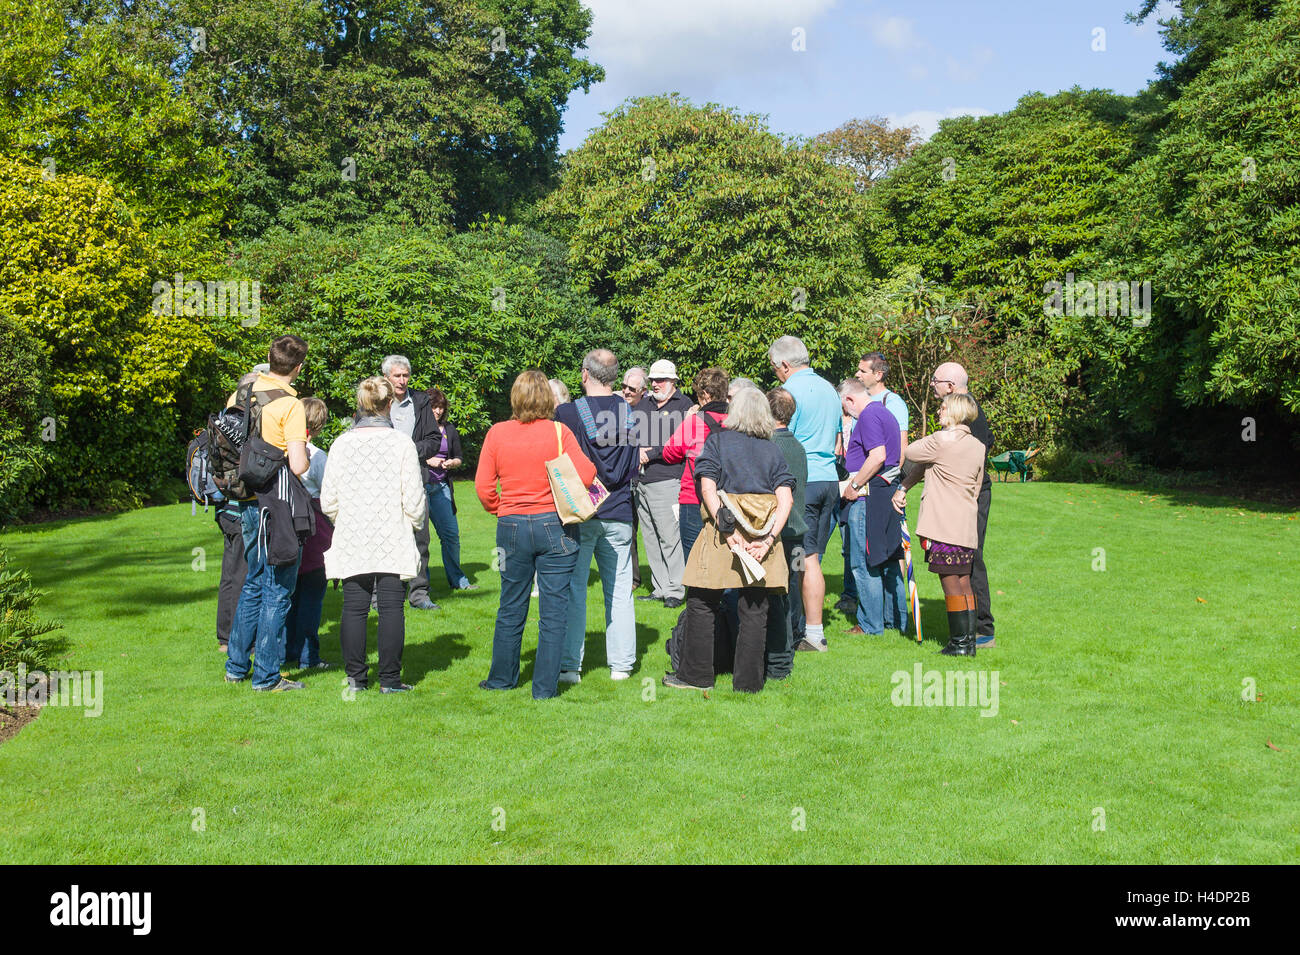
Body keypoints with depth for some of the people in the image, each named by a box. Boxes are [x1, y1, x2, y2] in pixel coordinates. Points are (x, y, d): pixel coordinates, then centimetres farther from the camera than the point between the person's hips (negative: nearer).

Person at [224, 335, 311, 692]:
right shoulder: (290, 405, -16)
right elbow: (298, 465, -21)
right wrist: (306, 455, 0)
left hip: (248, 502, 7)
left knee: (252, 585, 20)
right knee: (277, 593, 2)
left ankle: (236, 666, 26)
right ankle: (266, 676, 6)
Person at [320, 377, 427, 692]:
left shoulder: (341, 443, 0)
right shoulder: (402, 443, -7)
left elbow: (327, 502, 2)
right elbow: (414, 501, -7)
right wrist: (418, 523, 15)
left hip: (352, 542, 2)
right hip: (393, 542, -2)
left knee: (354, 608, 8)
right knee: (391, 608, 3)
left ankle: (355, 677, 13)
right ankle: (390, 679, 7)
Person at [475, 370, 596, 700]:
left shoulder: (497, 432, -1)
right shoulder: (558, 431, -8)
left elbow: (483, 485, -1)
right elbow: (586, 474, -14)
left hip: (512, 526, 3)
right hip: (555, 526, -2)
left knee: (511, 608, 16)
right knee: (553, 610, 5)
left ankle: (502, 678, 28)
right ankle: (545, 686, 7)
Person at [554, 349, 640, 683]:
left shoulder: (567, 413, -10)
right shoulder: (631, 412, 2)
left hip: (579, 512, -3)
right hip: (619, 513, 3)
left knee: (573, 590, 4)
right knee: (619, 590, 10)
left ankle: (569, 665, 5)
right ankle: (621, 664, 14)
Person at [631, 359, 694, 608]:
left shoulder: (683, 405, 0)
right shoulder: (643, 406, 19)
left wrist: (650, 454, -10)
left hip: (666, 482, -6)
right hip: (640, 483, 6)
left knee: (669, 537, -8)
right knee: (651, 538, 8)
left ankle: (676, 590, -2)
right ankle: (660, 588, 14)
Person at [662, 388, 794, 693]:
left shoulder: (717, 441, 3)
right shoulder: (773, 450, 10)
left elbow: (708, 489, -10)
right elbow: (786, 500, -2)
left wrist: (729, 532, -13)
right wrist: (768, 539, -8)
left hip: (724, 531, -3)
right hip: (763, 535, 3)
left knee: (702, 604, 8)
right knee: (755, 609, 8)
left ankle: (696, 675, 13)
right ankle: (749, 680, 12)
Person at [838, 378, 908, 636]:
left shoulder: (868, 416, -12)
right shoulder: (886, 414, 18)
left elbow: (877, 456, -24)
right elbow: (900, 455, 23)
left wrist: (854, 485, -15)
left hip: (868, 496, -10)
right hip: (888, 491, 10)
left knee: (864, 564, -3)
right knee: (888, 559, 15)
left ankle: (870, 624, 1)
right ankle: (897, 620, 21)